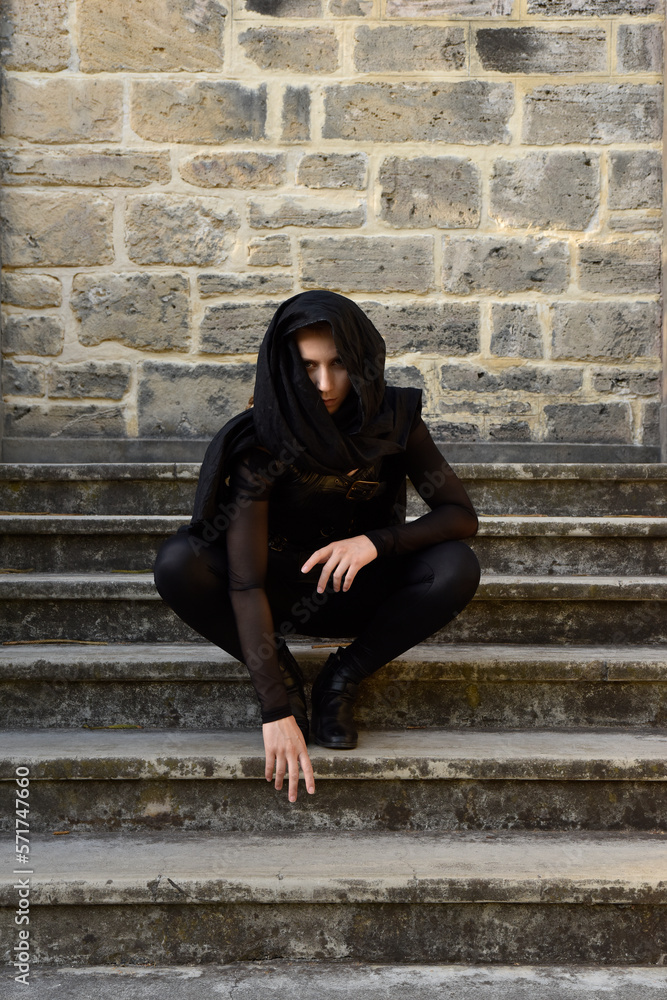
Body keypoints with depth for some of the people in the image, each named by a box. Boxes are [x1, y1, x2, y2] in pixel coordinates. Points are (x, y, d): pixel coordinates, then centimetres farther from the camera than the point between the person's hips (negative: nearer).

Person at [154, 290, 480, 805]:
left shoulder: (393, 418, -15)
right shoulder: (261, 439, -24)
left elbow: (462, 515, -12)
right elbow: (245, 579, -31)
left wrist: (376, 541, -31)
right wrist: (275, 708, -39)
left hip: (358, 590, 2)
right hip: (281, 592, -2)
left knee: (458, 568, -28)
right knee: (179, 564, -31)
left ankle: (344, 676, -11)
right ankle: (285, 679, -11)